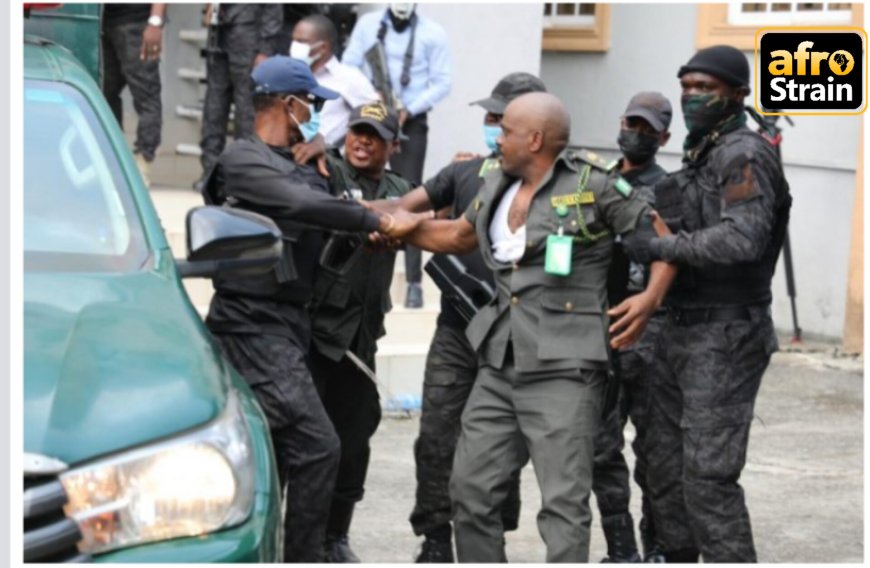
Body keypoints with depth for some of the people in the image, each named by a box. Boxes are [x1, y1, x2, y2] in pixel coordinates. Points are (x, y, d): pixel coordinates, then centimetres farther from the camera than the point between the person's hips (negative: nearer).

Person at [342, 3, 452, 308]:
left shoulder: (432, 34, -3)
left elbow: (441, 83, -4)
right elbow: (348, 67, 2)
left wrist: (409, 109, -15)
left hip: (410, 122, -2)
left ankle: (414, 281, -3)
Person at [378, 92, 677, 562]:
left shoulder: (592, 184, -7)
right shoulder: (498, 187, 12)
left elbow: (661, 239, -2)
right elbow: (458, 236, 29)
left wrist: (651, 297, -16)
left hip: (563, 369, -7)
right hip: (500, 366, 8)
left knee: (563, 501, -10)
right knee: (471, 487, 10)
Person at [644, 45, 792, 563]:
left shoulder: (744, 155, -13)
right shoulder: (700, 155, 16)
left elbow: (741, 239, -27)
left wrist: (656, 245, -22)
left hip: (723, 339, -9)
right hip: (682, 331, 9)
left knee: (708, 478, -13)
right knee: (666, 466, 13)